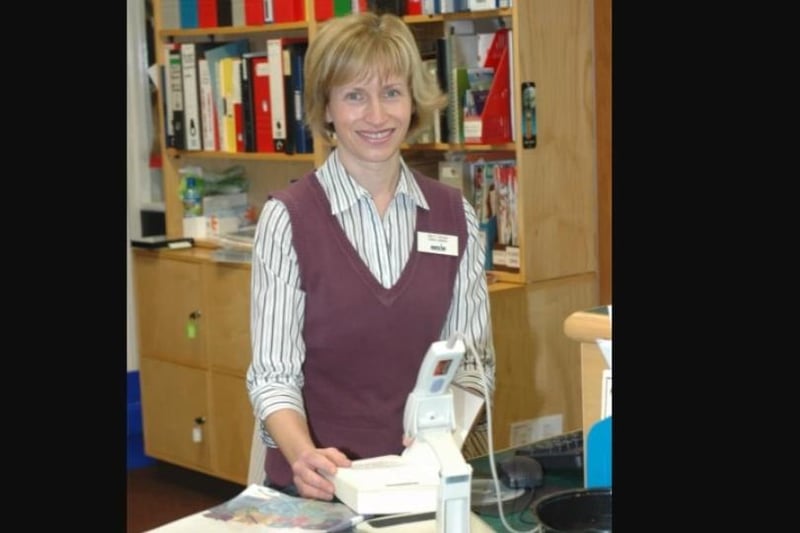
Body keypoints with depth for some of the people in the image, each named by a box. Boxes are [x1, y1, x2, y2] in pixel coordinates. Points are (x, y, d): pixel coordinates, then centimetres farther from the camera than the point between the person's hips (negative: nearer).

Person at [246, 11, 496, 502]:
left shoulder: (455, 215, 3)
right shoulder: (289, 217, -6)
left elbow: (474, 357, 6)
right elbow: (274, 373, -8)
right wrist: (304, 455, -26)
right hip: (318, 483, -2)